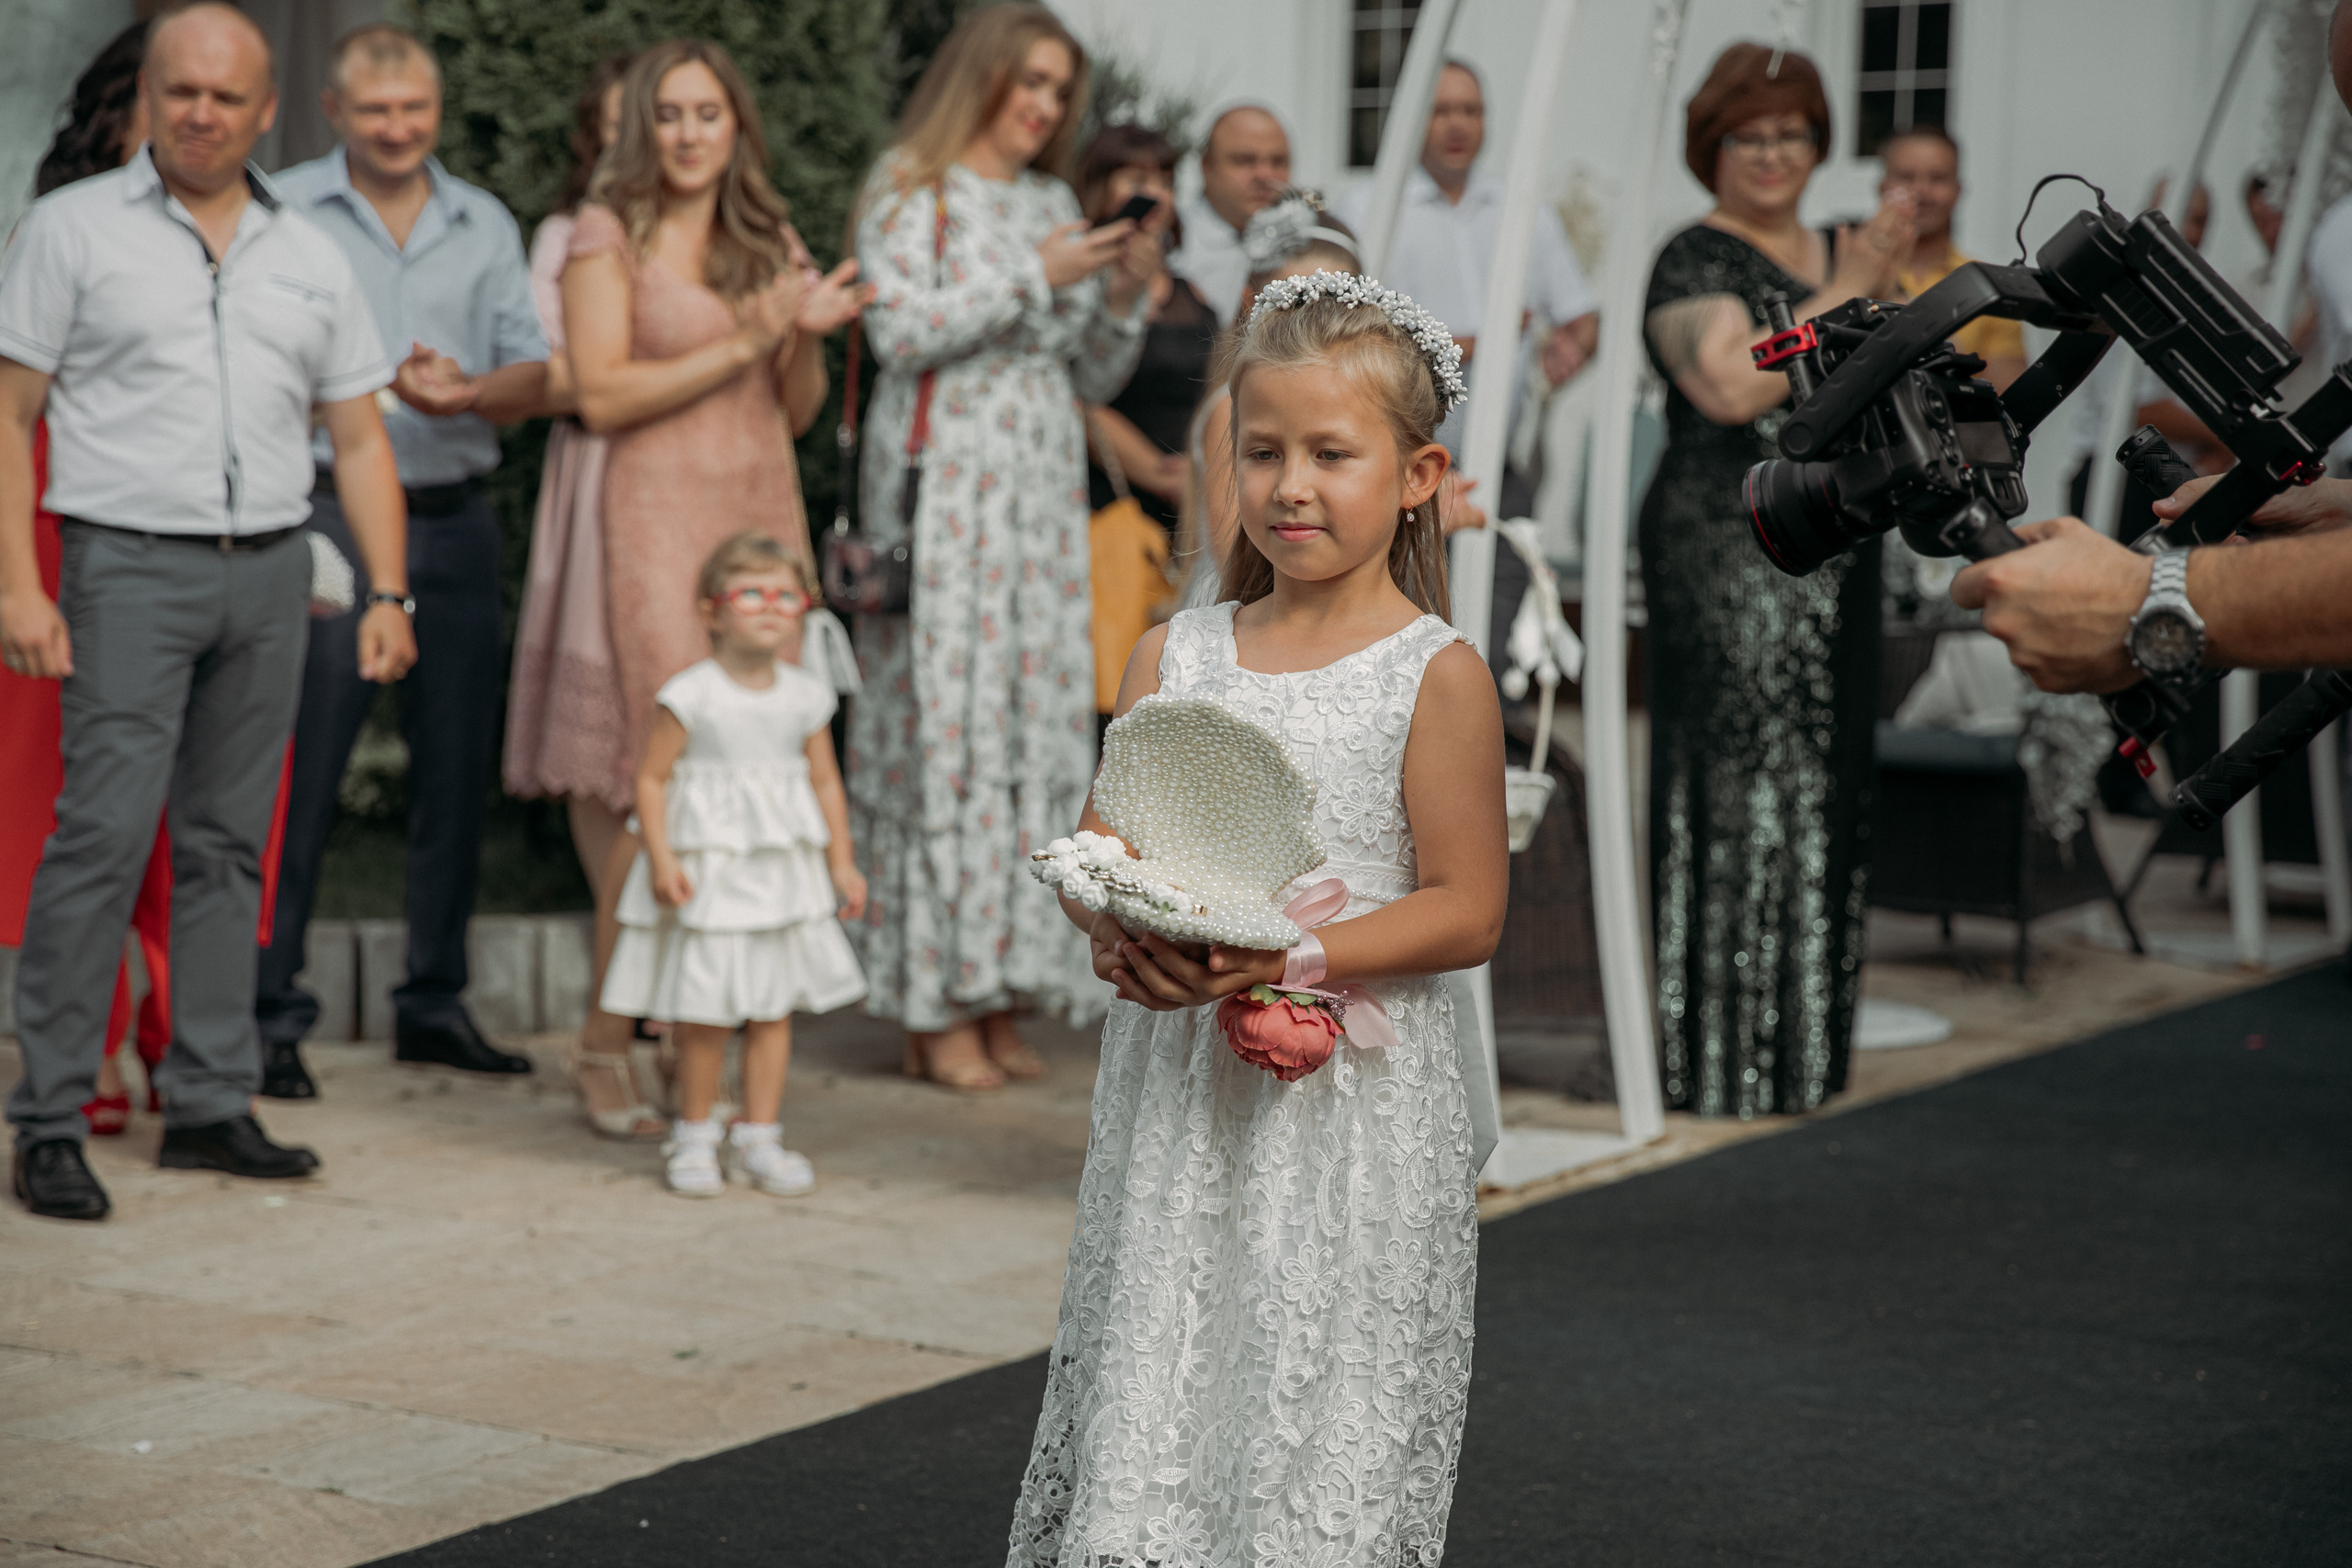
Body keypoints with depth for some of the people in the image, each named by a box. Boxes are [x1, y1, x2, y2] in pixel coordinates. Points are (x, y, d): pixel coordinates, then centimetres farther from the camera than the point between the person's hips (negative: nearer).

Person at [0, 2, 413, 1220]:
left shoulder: (310, 259, 15)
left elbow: (358, 439, 16)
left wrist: (389, 593, 6)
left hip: (270, 573, 4)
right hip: (131, 569, -4)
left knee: (229, 845, 7)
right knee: (101, 838, -11)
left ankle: (210, 1106, 14)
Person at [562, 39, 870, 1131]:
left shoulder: (771, 242, 16)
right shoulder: (609, 234, 1)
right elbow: (601, 395, -9)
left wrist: (810, 337, -1)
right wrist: (740, 343, -12)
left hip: (766, 512, 5)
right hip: (663, 517, -5)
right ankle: (605, 1042, -3)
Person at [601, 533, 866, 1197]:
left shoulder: (806, 695, 3)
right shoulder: (691, 695, -11)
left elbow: (825, 782, 10)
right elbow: (651, 777, -9)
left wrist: (842, 863, 6)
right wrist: (662, 859, -17)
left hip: (783, 872, 4)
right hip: (707, 871, -4)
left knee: (773, 1007, 8)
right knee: (705, 1012, 0)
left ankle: (758, 1137, 18)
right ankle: (694, 1136, 17)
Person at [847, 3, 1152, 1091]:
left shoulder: (1054, 205, 17)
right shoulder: (910, 193, 1)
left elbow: (1095, 380, 17)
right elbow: (900, 330, -13)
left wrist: (1124, 298, -1)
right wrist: (1033, 277, -14)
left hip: (1043, 492, 6)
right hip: (944, 485, -6)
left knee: (1039, 713, 1)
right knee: (943, 714, -8)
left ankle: (999, 1000, 5)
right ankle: (936, 1011, -5)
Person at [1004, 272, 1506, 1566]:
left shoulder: (1435, 674, -4)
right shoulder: (1173, 654, 9)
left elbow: (1465, 911, -7)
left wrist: (1293, 958, -19)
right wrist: (1118, 928, -13)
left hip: (1350, 1105, -4)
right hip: (1179, 1093, 4)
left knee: (1321, 1436, -3)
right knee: (1149, 1391, 3)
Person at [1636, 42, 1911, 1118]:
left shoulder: (1831, 253, 17)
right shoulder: (1696, 262, -6)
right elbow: (1729, 389, -21)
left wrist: (1889, 287, 0)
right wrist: (1841, 297, -18)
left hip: (1831, 552, 8)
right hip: (1727, 553, -8)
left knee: (1825, 781, 10)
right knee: (1738, 784, -8)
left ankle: (1802, 1043, 19)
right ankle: (1721, 1056, -3)